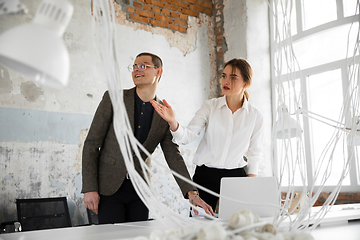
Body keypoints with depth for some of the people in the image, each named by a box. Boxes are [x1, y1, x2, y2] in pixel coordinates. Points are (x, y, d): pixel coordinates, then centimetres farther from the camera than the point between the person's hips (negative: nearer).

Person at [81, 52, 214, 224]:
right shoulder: (113, 98, -5)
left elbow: (173, 156, -1)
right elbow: (92, 143, -5)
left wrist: (191, 193, -14)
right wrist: (89, 189, -12)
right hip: (109, 187, -2)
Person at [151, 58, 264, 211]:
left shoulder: (255, 116, 1)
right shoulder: (210, 106, -1)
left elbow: (254, 154, 9)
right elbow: (187, 136, -10)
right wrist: (173, 122, -29)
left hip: (236, 175, 1)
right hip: (205, 175, 0)